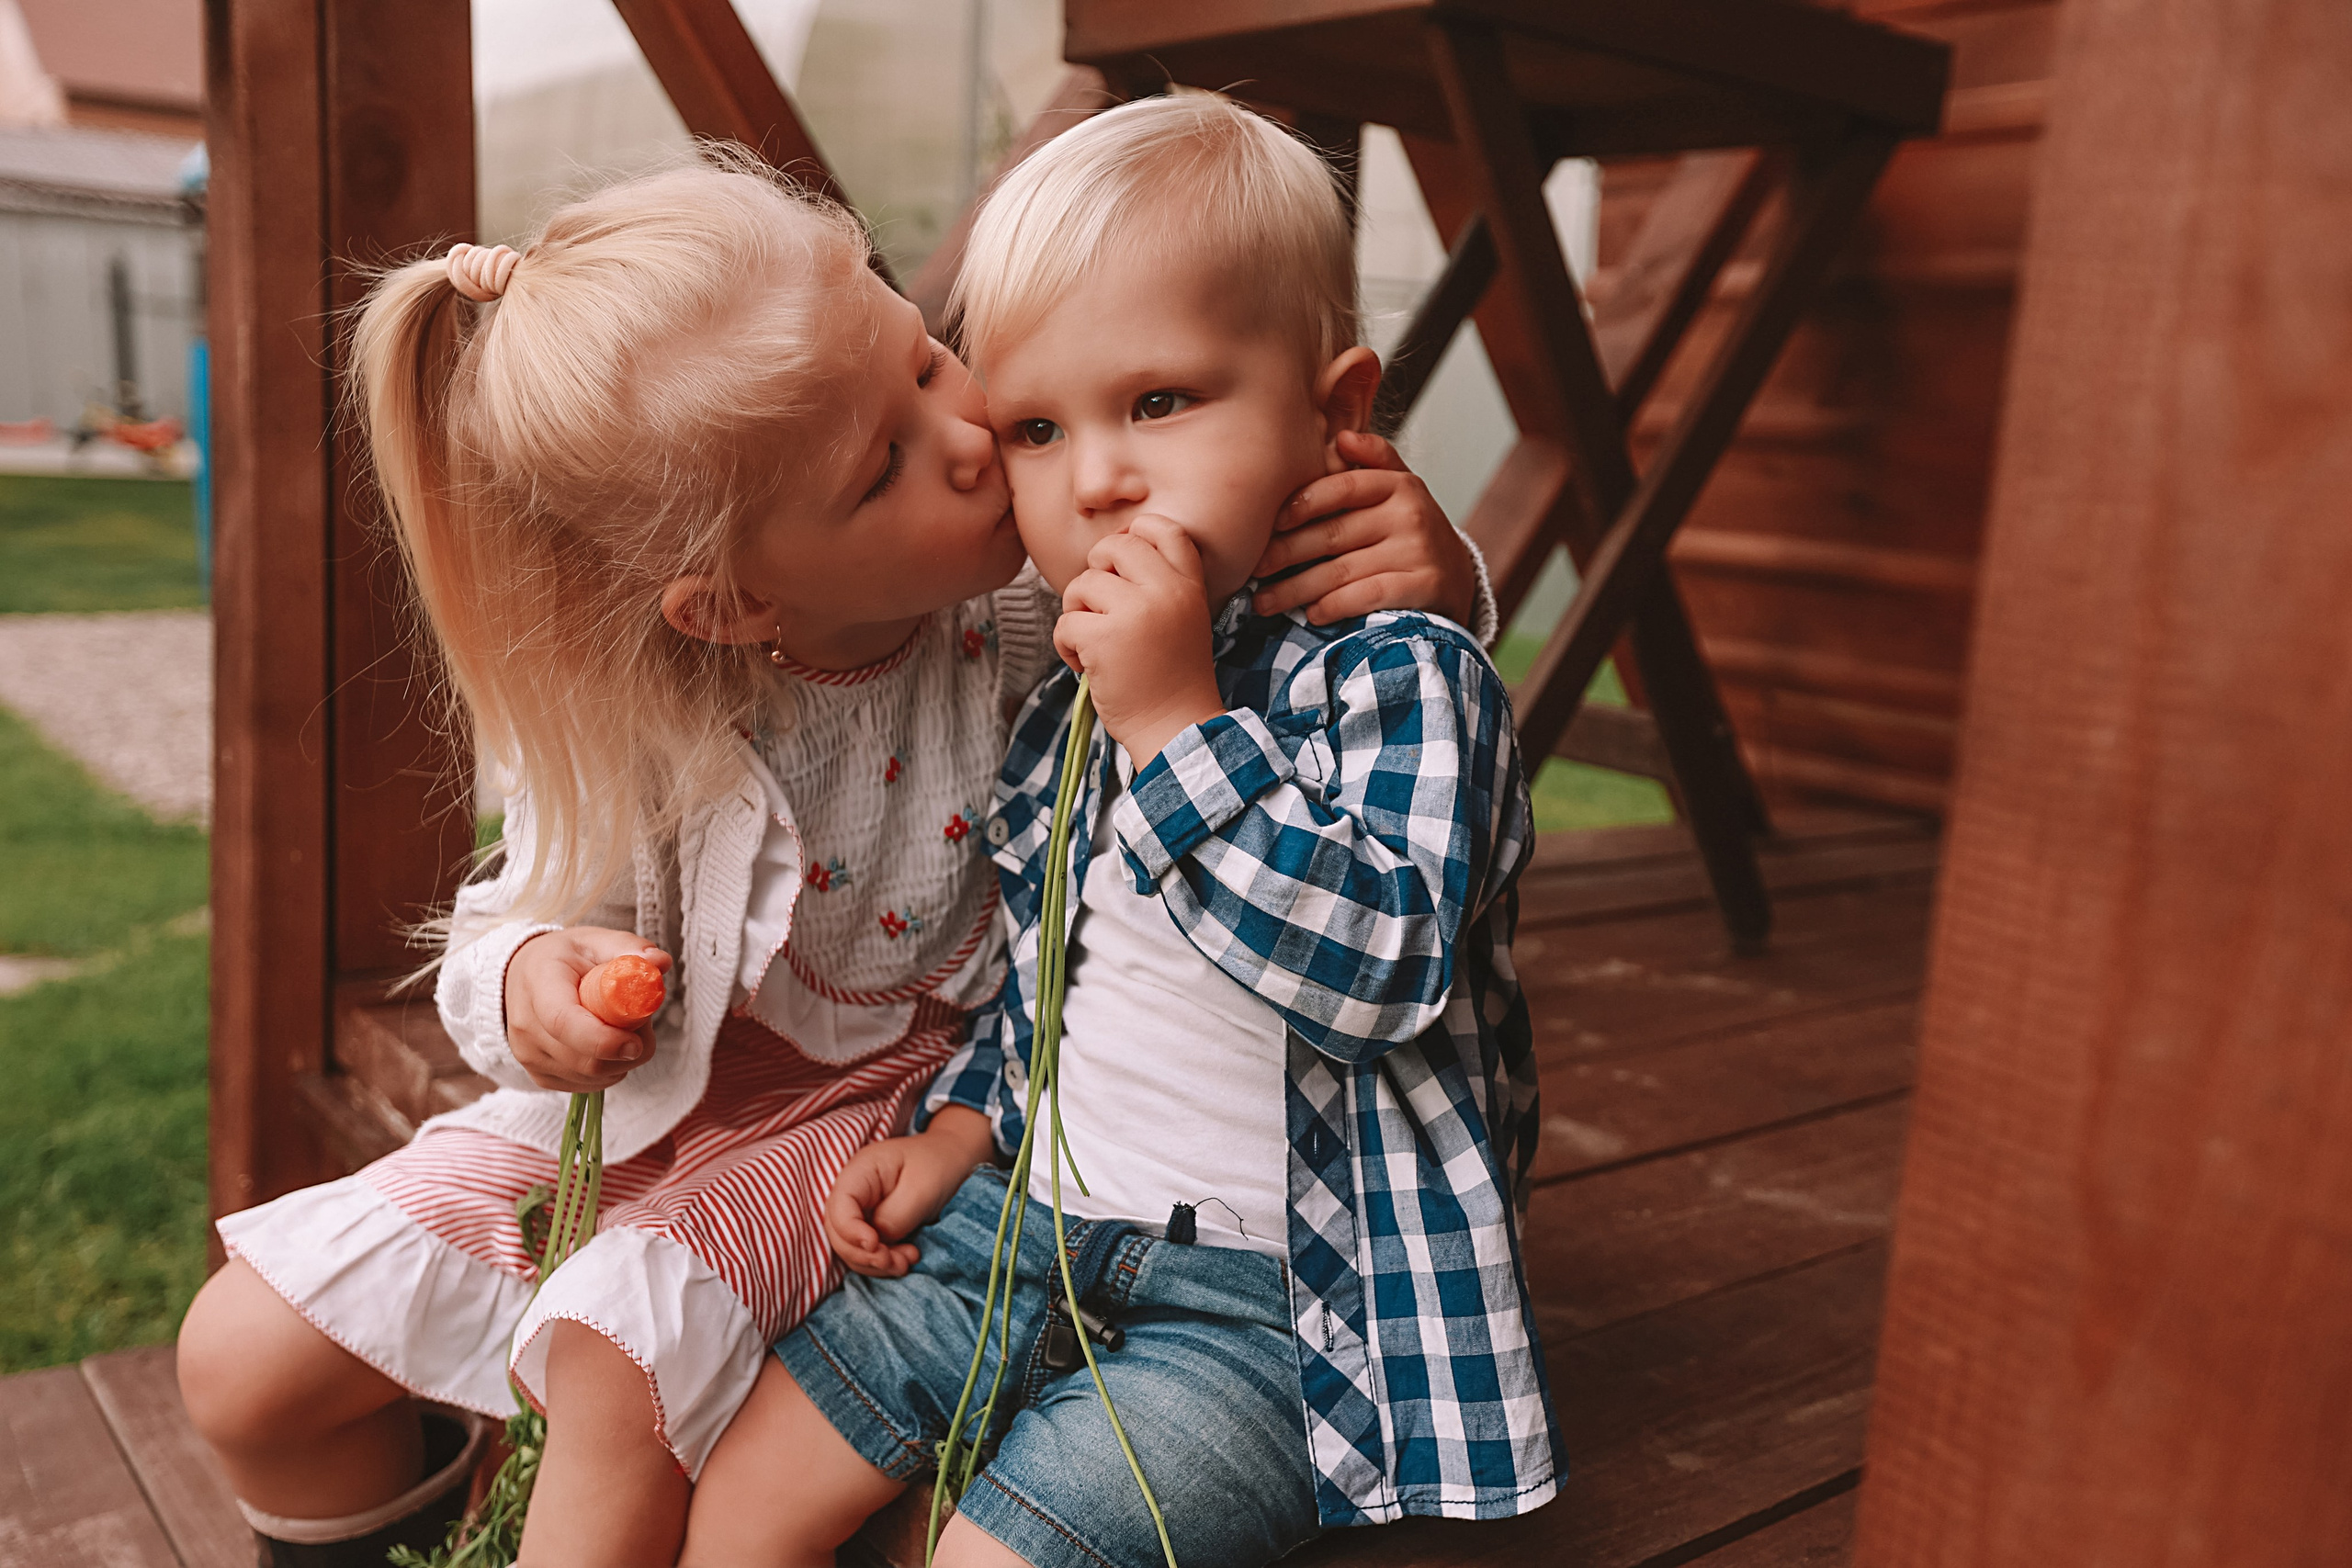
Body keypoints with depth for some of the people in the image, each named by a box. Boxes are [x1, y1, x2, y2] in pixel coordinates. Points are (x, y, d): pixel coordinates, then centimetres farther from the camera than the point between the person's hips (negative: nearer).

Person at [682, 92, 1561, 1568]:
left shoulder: (1404, 676, -16)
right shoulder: (1074, 706, 7)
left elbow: (1384, 962, -32)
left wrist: (1179, 723, -31)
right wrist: (955, 1135, 11)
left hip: (1270, 1300, -7)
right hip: (1033, 1225, 7)